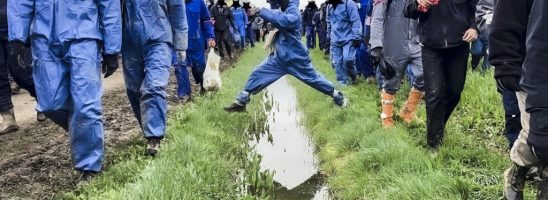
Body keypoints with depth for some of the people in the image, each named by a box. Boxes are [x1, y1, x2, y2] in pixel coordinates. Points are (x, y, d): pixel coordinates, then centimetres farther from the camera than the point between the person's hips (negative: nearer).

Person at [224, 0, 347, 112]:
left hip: (295, 58, -7)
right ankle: (241, 102, 11)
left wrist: (261, 11, -39)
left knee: (313, 78, 8)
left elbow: (283, 20, -40)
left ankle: (337, 96, 27)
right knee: (257, 75, 3)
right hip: (279, 57, 7)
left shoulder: (293, 12, -22)